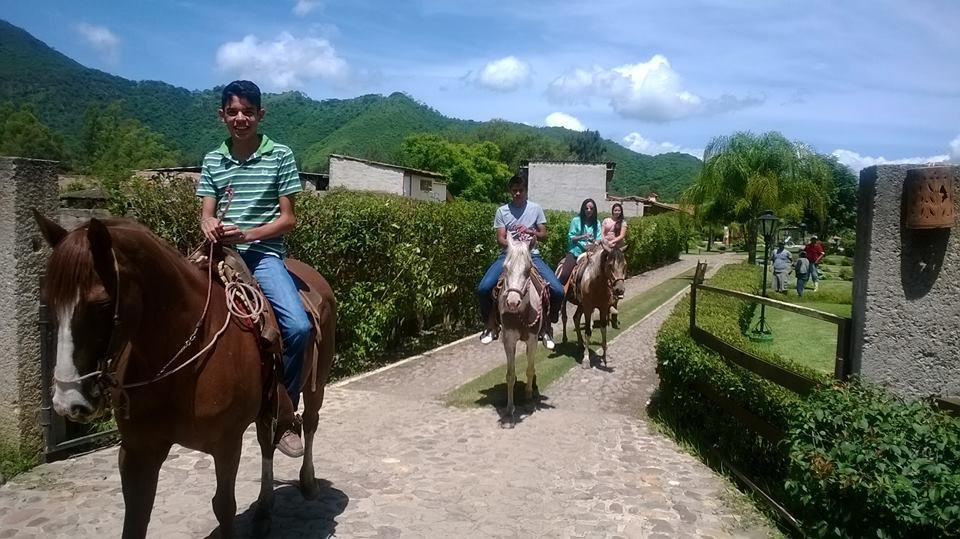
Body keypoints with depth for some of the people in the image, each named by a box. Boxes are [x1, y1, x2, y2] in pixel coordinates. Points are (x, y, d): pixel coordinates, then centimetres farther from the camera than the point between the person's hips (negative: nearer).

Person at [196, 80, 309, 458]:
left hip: (264, 254, -4)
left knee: (298, 327, -26)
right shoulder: (213, 161, 12)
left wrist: (246, 234, -16)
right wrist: (210, 227, -17)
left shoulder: (280, 156, 2)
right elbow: (206, 214, 8)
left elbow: (288, 219, -1)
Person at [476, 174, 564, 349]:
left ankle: (547, 327, 7)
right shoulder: (502, 211, 4)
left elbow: (544, 234, 7)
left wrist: (530, 231, -13)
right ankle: (491, 325, 6)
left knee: (557, 291, -18)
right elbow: (501, 239, -1)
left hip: (532, 255, 0)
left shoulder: (536, 208, 5)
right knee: (483, 289, -20)